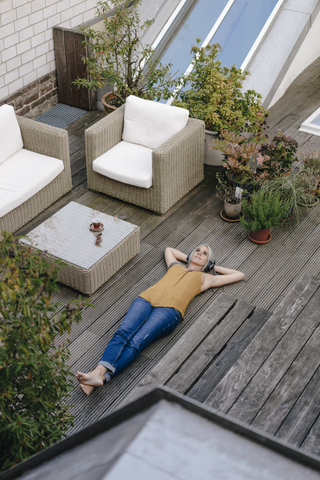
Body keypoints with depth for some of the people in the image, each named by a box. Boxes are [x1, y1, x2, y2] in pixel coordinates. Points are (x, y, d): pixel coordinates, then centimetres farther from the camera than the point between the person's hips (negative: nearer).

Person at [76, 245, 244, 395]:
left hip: (169, 309, -3)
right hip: (146, 298, 4)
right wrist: (188, 259, 52)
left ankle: (101, 377, -48)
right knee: (123, 333, -28)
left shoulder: (205, 278, 29)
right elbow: (169, 249, 59)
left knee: (136, 343, -29)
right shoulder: (176, 265, 37)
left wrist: (213, 267, 40)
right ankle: (98, 371, -47)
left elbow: (239, 275, 35)